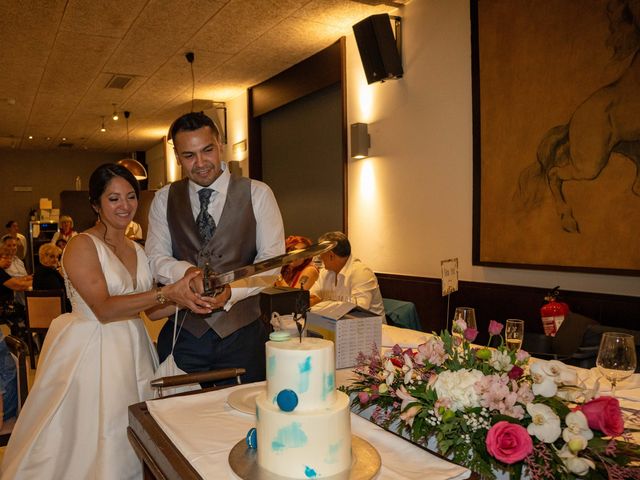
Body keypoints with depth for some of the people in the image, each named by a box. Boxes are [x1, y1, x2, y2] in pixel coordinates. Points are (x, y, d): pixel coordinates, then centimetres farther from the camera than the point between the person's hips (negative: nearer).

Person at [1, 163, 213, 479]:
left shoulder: (137, 250, 10)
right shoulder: (82, 245, -9)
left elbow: (151, 310, 9)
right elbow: (104, 309, -21)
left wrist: (185, 299, -9)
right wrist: (168, 292, -29)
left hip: (132, 352, 6)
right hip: (90, 352, -6)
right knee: (90, 442, 3)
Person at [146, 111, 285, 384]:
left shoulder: (257, 194, -2)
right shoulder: (164, 199, 6)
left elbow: (272, 260, -6)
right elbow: (155, 258, 2)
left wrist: (232, 291, -22)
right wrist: (188, 271, -19)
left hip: (242, 333, -1)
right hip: (183, 332, 2)